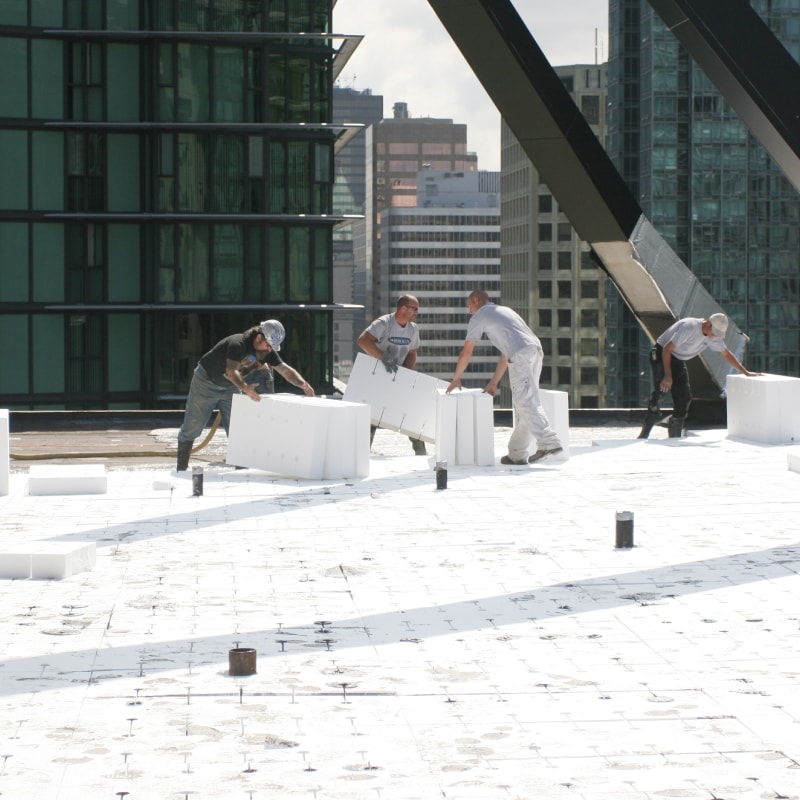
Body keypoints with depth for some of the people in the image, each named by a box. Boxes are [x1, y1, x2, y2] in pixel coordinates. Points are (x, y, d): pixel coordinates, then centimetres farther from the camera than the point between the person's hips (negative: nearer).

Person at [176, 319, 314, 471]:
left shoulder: (267, 351, -11)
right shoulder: (238, 344, -33)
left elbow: (285, 370, -13)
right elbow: (232, 371, -46)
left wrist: (303, 383, -30)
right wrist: (245, 387, -64)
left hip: (230, 387, 6)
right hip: (206, 382, -6)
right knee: (192, 428, -1)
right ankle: (181, 469, 8)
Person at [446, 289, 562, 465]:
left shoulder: (479, 317, 13)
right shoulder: (504, 310, 36)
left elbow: (466, 352, 16)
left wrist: (456, 379, 30)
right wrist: (494, 382, 40)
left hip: (520, 355, -8)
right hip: (536, 350, 8)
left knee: (526, 403, -13)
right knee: (523, 405, 10)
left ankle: (549, 442, -28)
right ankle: (517, 453, 11)